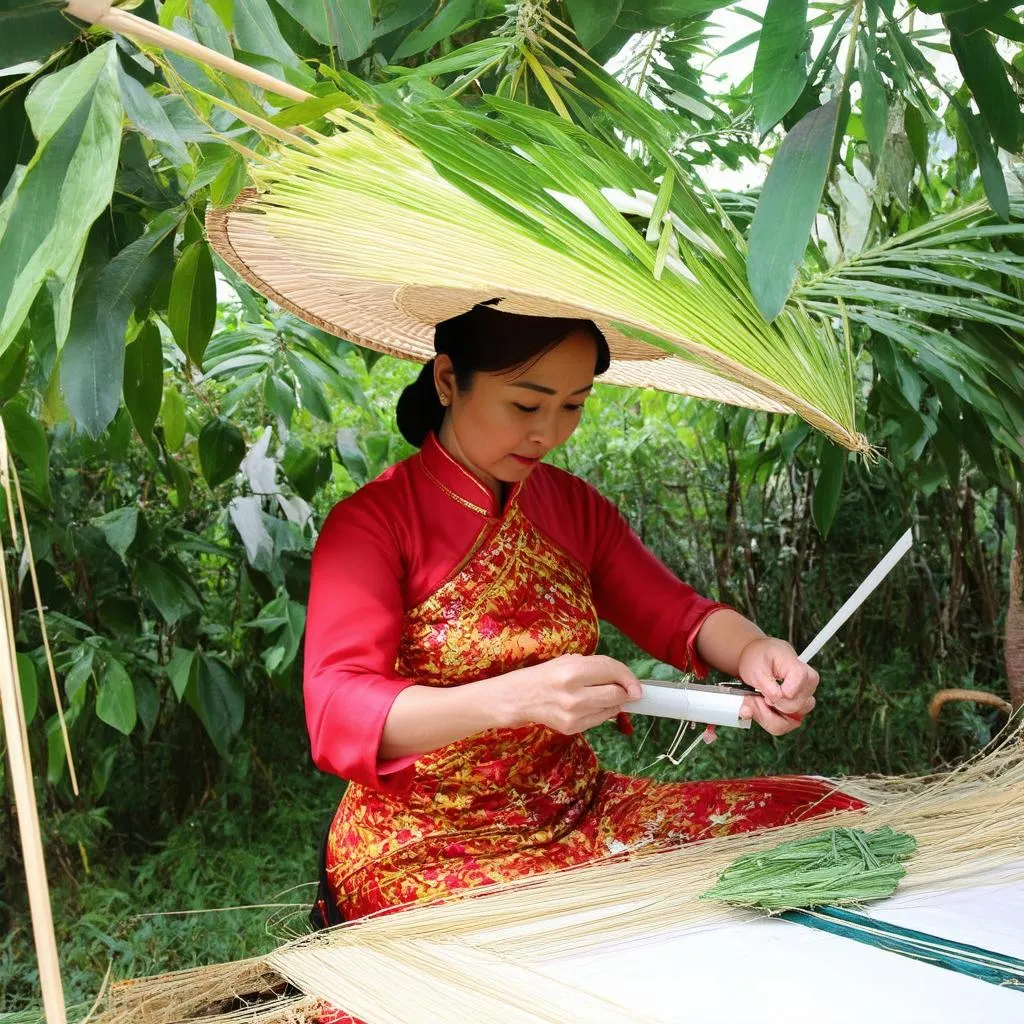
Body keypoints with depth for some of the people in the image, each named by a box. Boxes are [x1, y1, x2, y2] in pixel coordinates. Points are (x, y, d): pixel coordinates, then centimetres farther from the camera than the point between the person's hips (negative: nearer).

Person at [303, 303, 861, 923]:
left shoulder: (574, 506, 7)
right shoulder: (372, 521, -13)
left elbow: (678, 614, 10)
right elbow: (340, 717, -25)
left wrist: (754, 651, -15)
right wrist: (515, 697, -42)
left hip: (579, 813, 6)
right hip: (426, 847, -6)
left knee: (820, 811, -8)